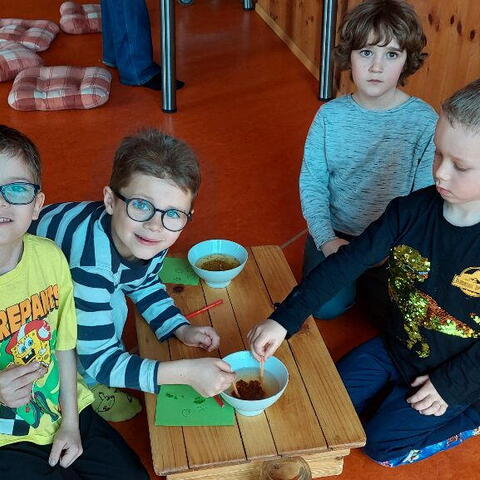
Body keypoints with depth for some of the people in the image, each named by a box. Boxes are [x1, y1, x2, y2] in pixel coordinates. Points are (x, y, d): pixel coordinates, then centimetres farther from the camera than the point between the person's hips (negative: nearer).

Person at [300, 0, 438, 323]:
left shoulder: (425, 122, -15)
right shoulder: (330, 115, -7)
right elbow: (311, 181, -4)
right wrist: (326, 239, -14)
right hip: (335, 234, 2)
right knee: (326, 308, -10)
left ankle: (369, 280, 24)